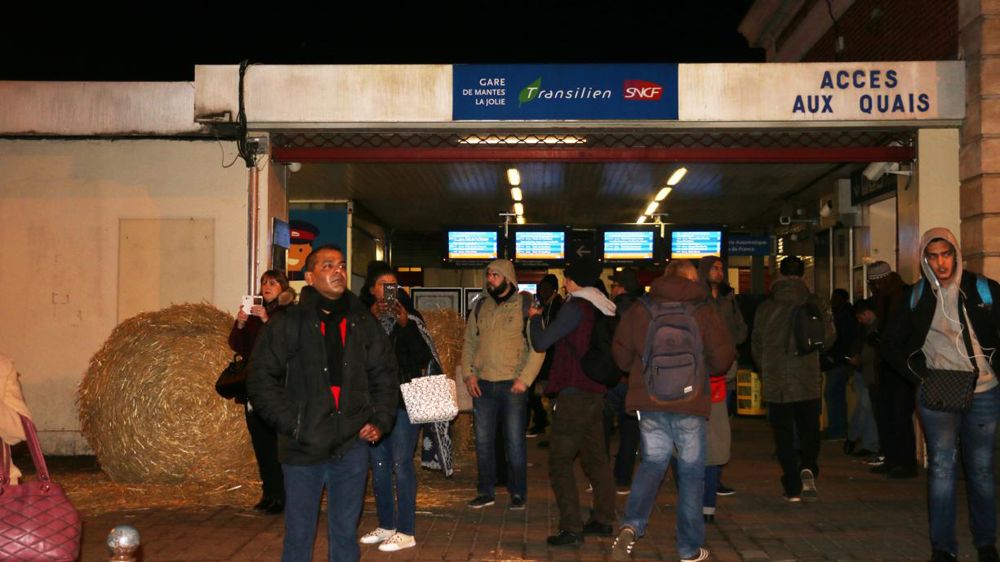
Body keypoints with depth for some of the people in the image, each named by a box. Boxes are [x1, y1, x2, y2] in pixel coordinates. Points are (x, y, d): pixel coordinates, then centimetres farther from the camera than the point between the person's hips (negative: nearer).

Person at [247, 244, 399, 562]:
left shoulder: (364, 324, 7)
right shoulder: (288, 324, -4)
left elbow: (384, 375, 14)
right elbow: (261, 380, -4)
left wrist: (380, 421, 3)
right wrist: (292, 424, -11)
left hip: (352, 446, 3)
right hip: (303, 450, -3)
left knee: (346, 532, 13)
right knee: (299, 535, 6)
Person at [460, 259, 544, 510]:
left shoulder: (525, 305, -3)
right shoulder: (480, 306, 10)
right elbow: (469, 343, 14)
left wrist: (525, 379, -13)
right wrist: (468, 374, 2)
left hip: (513, 385, -4)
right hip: (483, 384, 4)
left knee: (515, 441, 2)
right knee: (483, 440, 9)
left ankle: (518, 493, 15)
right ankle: (486, 492, 21)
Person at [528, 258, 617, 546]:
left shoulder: (576, 307, -14)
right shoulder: (605, 308, 10)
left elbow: (540, 342, -14)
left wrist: (535, 318, 4)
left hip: (574, 393, -9)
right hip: (596, 392, 9)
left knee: (560, 462, -4)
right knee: (595, 458, 17)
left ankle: (571, 528, -7)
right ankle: (603, 519, 24)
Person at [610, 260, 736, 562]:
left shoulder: (639, 310, 3)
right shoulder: (704, 312, -2)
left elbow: (621, 355, 8)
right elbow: (723, 357, -3)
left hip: (650, 402, 2)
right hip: (690, 404, -2)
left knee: (652, 463, 15)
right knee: (691, 472, 10)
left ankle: (631, 525, -7)